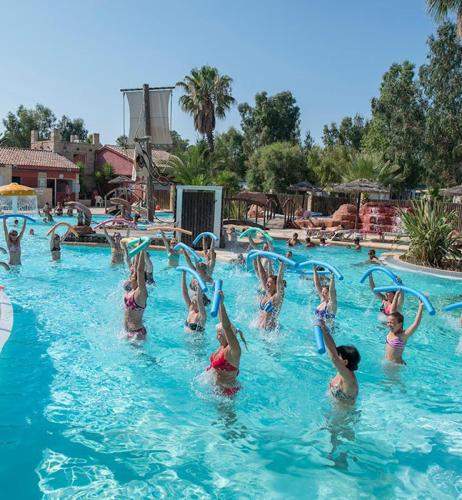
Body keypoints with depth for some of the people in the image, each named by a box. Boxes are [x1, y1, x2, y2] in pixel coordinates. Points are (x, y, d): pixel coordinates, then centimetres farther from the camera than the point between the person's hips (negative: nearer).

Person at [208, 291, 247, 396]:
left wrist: (221, 303, -43)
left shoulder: (233, 350, -24)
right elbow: (222, 320, 0)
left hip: (227, 390, -8)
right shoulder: (223, 346, -3)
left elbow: (227, 326, -38)